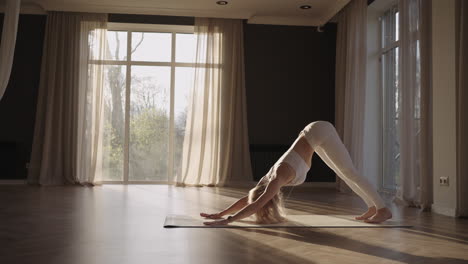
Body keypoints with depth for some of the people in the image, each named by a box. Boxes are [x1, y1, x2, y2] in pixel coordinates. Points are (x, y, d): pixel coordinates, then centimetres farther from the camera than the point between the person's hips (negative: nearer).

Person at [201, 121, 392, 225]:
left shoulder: (278, 179, -26)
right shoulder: (270, 179, -4)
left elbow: (256, 205, -33)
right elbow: (248, 199, 6)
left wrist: (227, 220, -32)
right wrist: (220, 214, 3)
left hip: (319, 131, -7)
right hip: (315, 136, 7)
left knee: (349, 172, -6)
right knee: (342, 173, 13)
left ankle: (383, 209, 1)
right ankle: (373, 207, 22)